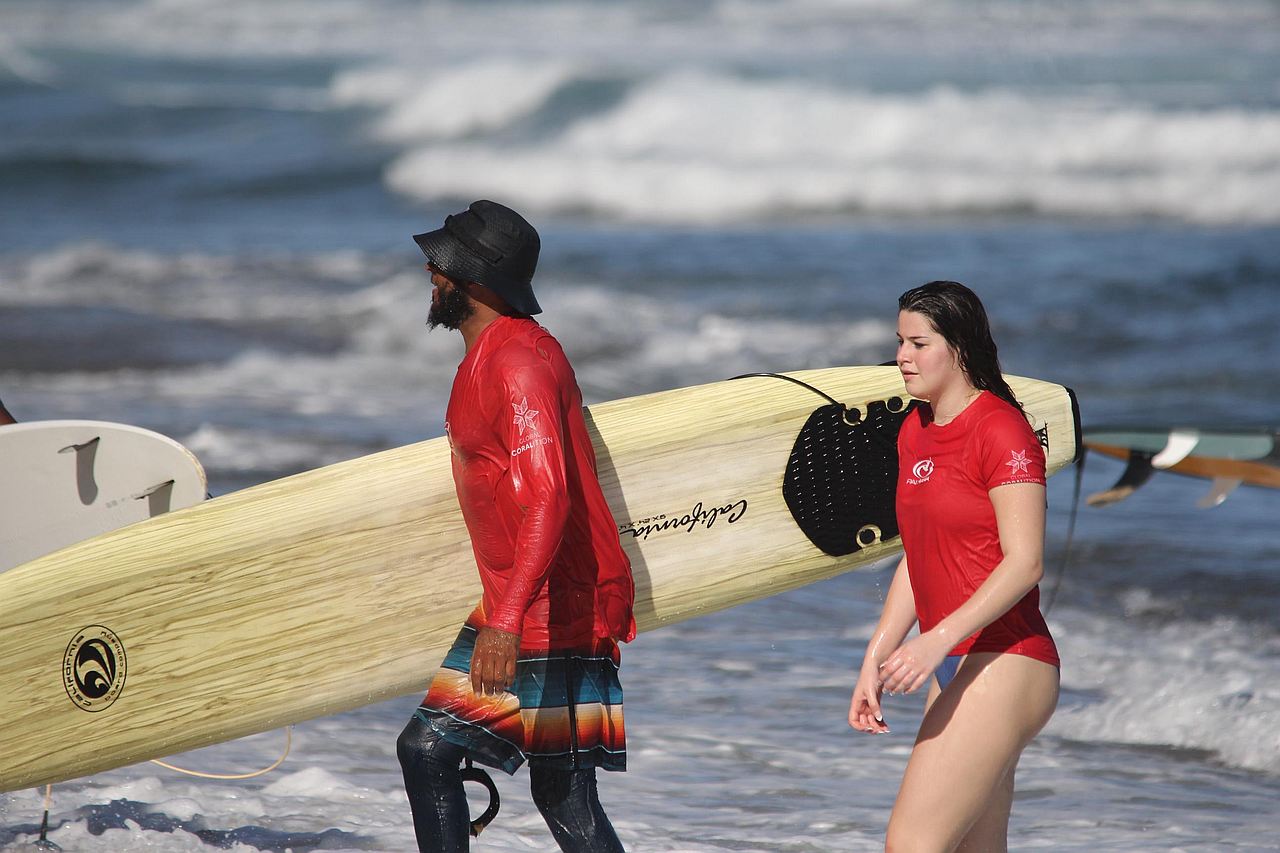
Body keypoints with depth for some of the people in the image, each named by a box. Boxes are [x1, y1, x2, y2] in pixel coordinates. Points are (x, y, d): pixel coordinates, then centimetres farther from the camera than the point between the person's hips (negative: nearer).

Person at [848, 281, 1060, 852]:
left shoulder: (1000, 430, -11)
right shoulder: (914, 432, 14)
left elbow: (1025, 563, -18)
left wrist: (938, 639, -26)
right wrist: (874, 663, 14)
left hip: (1005, 665, -9)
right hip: (956, 668, 9)